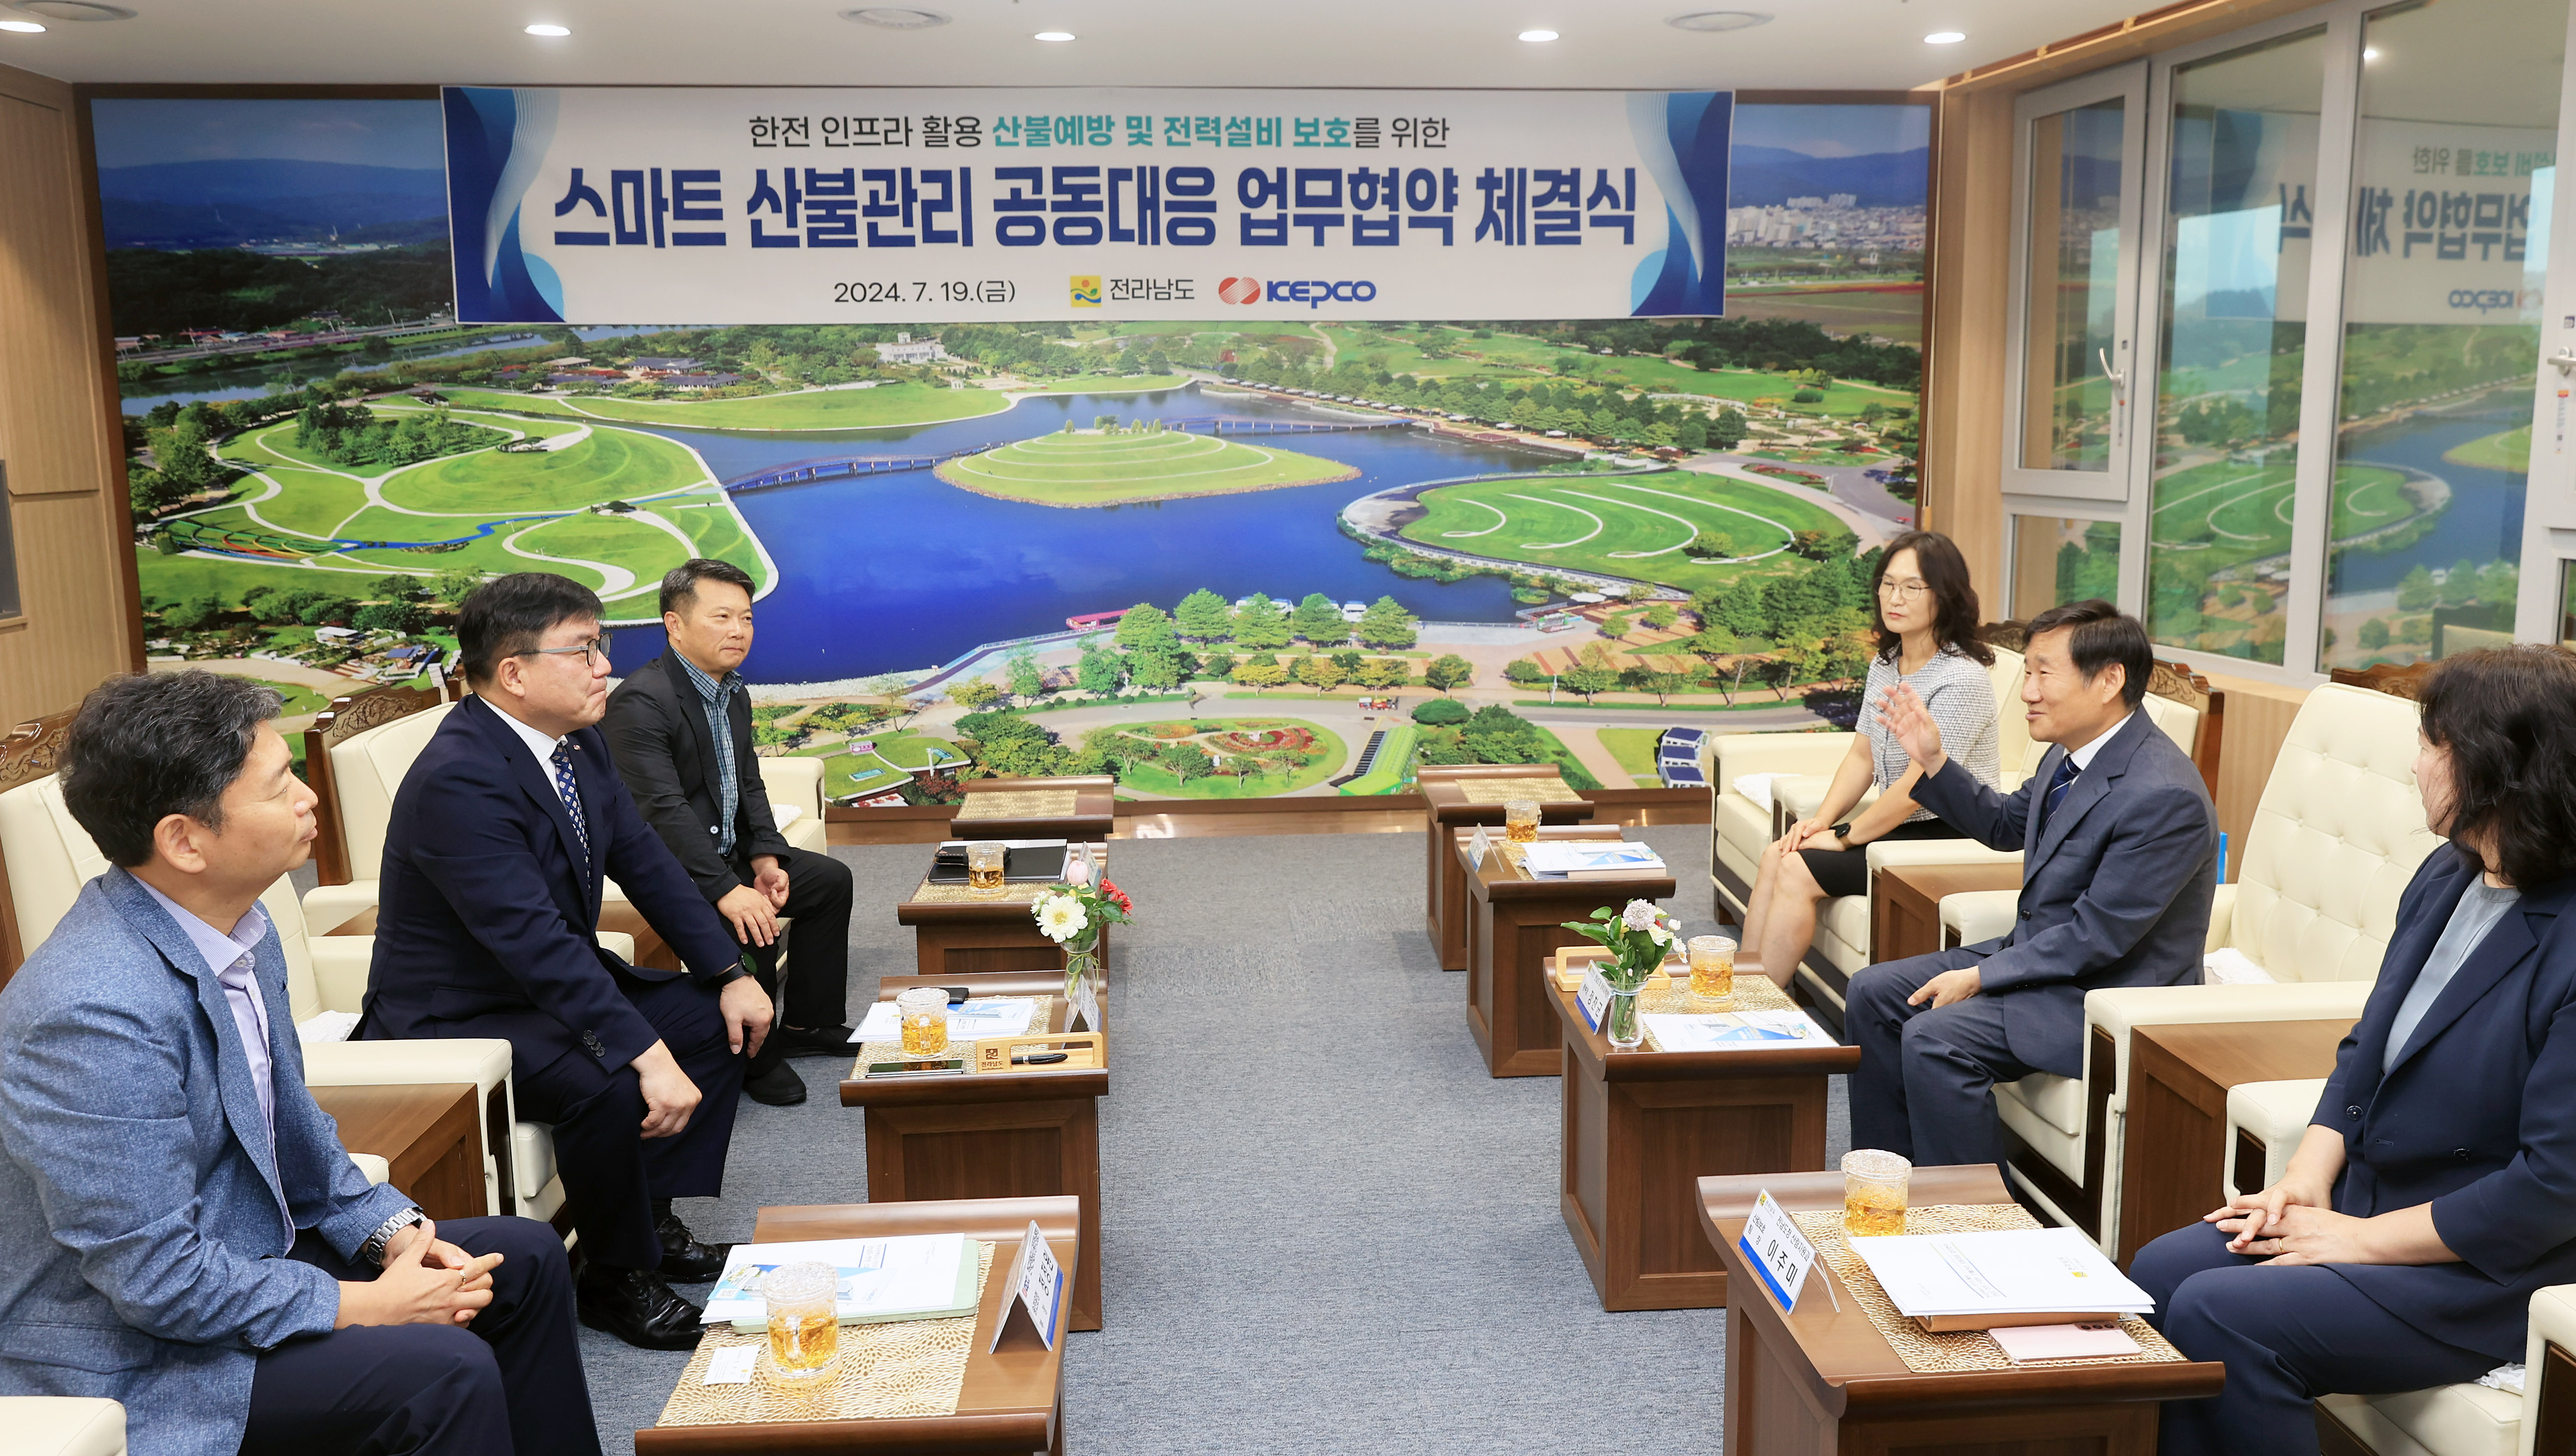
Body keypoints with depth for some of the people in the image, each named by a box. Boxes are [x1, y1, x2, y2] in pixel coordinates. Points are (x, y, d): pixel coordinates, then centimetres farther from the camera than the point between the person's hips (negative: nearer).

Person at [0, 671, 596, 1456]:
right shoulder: (100, 1012, -30)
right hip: (134, 1356, -9)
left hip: (254, 1249, 9)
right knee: (447, 1370, -24)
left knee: (527, 1258, 8)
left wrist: (391, 1229, -1)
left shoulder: (240, 925, -1)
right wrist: (368, 1305, -17)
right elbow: (154, 1279, -26)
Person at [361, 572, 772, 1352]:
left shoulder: (577, 741, -1)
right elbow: (535, 939, -37)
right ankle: (616, 1278, -7)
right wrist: (647, 1055, -42)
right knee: (609, 1085, -32)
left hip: (556, 984, 10)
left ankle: (655, 1220, 11)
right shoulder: (458, 779, -29)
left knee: (720, 1020, 4)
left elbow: (644, 861, 6)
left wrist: (732, 972, -2)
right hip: (455, 1020, -10)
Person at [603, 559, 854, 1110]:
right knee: (752, 922, -31)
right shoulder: (640, 701, -23)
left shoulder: (734, 694, 9)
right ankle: (755, 1059, -10)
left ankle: (807, 1023, 21)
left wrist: (766, 859, -6)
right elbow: (664, 810, -30)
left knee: (831, 879, 11)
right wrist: (727, 890, -36)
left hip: (725, 852, 10)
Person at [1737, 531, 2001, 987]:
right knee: (1777, 854, -6)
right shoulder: (1884, 665, 8)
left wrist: (1844, 837, -14)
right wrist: (1822, 819, -3)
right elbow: (1862, 756, 12)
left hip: (1949, 838, -8)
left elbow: (1917, 786, -22)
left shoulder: (1961, 679, -20)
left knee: (1798, 871, -18)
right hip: (1902, 827, 8)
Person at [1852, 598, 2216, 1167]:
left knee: (1933, 1039, -26)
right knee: (1873, 993, 6)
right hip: (2040, 951, 10)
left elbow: (2098, 937, -25)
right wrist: (1932, 761, 7)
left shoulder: (2164, 798, -26)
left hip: (2110, 991, -10)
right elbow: (2005, 825, 21)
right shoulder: (2073, 753, 2)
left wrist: (1979, 978, -19)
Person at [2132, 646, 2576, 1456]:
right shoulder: (2445, 880, 5)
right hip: (2363, 1201, 8)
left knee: (2219, 1315, -23)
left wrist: (2361, 1240, -17)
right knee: (2161, 1271, -9)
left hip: (2487, 1273, -8)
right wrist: (2308, 1177, -1)